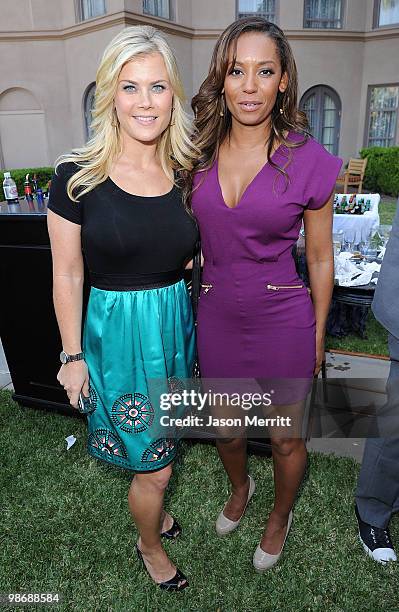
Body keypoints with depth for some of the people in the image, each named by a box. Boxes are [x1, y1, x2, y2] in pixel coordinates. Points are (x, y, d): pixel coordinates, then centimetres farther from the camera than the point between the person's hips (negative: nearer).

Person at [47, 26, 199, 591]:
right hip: (117, 328, -4)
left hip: (175, 321, 5)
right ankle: (150, 547, 42)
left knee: (157, 445, 25)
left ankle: (153, 507, 57)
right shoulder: (78, 177, -12)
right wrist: (73, 355, -6)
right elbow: (67, 275, -8)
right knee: (154, 465, 10)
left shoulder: (185, 173, 0)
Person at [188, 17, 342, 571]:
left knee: (285, 439, 16)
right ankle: (240, 487, 58)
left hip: (283, 317, -3)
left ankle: (281, 513, 50)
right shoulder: (200, 151, -2)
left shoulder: (308, 160, -11)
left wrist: (318, 334, 3)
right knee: (225, 428, 23)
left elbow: (320, 258, -2)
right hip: (216, 314, 3)